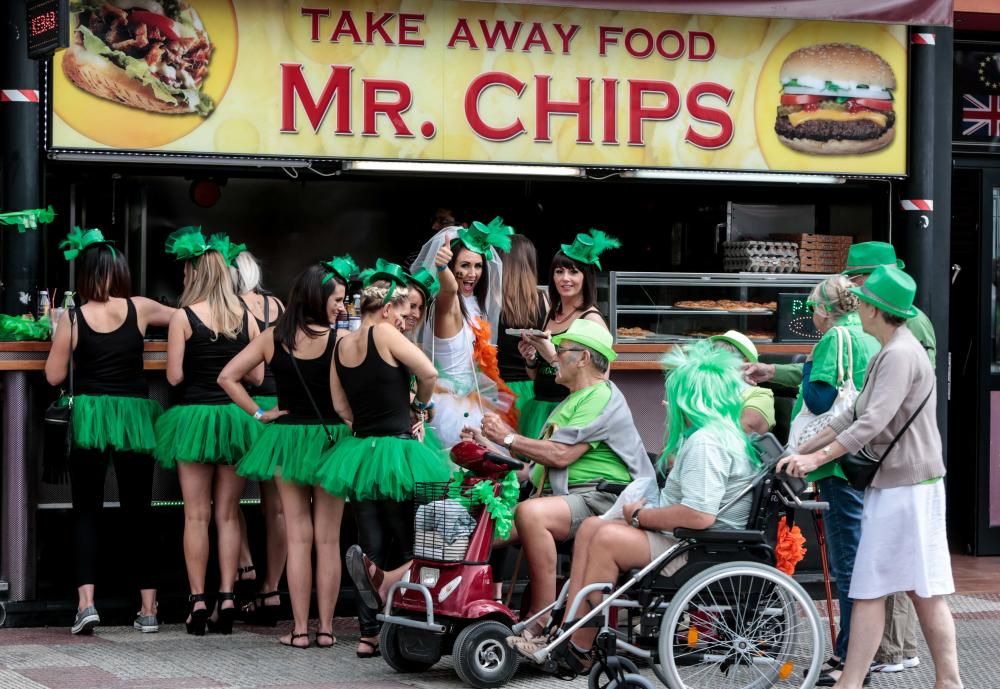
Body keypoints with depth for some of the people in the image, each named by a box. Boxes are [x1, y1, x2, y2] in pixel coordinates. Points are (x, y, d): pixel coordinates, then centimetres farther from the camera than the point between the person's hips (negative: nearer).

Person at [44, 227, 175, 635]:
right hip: (134, 417, 1)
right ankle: (148, 609, 9)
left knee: (86, 513, 5)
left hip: (89, 416, -1)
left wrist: (56, 330, 13)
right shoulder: (139, 309, -1)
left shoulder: (72, 319, -4)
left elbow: (54, 376, 1)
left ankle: (86, 602, -10)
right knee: (138, 513, 8)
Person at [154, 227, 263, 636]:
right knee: (228, 515, 8)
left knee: (196, 515, 3)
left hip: (195, 417, -3)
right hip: (235, 418, 3)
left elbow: (174, 376, -10)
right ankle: (227, 599, 4)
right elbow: (257, 376, 4)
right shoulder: (246, 318, 2)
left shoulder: (183, 318, -8)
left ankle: (198, 601, 0)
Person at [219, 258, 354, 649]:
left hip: (287, 438, 2)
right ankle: (326, 628, 8)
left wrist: (259, 413, 1)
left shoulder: (272, 337, -1)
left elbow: (227, 376, -1)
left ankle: (300, 629, 6)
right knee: (328, 539, 6)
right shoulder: (339, 340, -12)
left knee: (298, 538, 7)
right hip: (330, 438, -2)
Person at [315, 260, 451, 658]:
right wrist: (421, 404, 3)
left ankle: (368, 634, 8)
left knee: (373, 548, 10)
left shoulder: (341, 346, 8)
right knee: (411, 547, 3)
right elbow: (429, 373, -15)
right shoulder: (384, 334, -12)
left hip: (358, 451, 6)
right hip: (395, 452, -6)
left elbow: (340, 405, 10)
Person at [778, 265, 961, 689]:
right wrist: (802, 451, 16)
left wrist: (818, 457, -23)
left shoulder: (900, 355, -16)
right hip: (892, 483, 10)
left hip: (907, 485, -10)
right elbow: (855, 416, 19)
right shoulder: (888, 354, 17)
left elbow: (872, 423, -24)